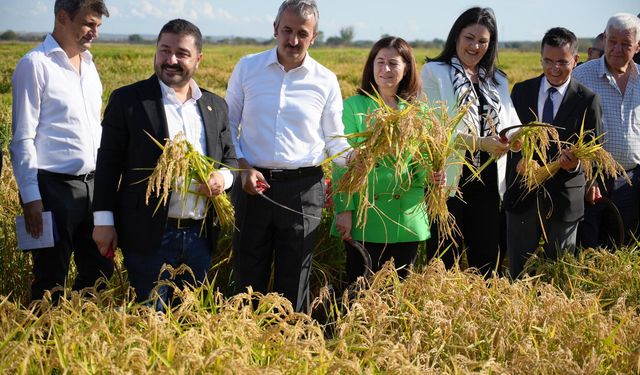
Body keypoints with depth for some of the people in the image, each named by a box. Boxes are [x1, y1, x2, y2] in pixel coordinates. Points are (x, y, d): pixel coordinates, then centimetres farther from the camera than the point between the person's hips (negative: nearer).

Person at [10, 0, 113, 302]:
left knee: (100, 271, 10)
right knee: (51, 280, 1)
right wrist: (31, 197, -15)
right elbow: (23, 138, -10)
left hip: (91, 185, 7)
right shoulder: (35, 65, -7)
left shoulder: (88, 64, 14)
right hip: (53, 187, -7)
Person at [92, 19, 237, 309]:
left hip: (201, 235, 4)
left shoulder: (215, 106, 10)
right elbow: (108, 163, -2)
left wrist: (223, 178, -7)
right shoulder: (127, 100, -2)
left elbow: (229, 159, 17)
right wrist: (104, 220, -7)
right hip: (149, 236, -4)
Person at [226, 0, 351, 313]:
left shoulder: (325, 81, 1)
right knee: (248, 277, 10)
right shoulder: (247, 68, 2)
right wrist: (243, 167, -6)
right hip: (253, 183, 1)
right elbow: (228, 125, 8)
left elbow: (334, 140, 5)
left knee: (295, 280, 8)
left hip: (303, 188, -1)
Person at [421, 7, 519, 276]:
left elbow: (512, 126, 9)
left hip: (488, 183, 5)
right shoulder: (434, 72, 1)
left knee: (487, 261, 9)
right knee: (444, 263, -1)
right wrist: (480, 143, -23)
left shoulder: (498, 81, 17)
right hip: (450, 180, -5)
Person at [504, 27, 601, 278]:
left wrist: (575, 164, -28)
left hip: (563, 199, -2)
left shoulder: (587, 100, -6)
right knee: (517, 273, 12)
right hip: (522, 194, 2)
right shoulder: (521, 91, 3)